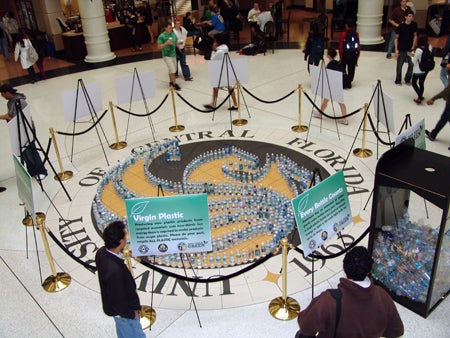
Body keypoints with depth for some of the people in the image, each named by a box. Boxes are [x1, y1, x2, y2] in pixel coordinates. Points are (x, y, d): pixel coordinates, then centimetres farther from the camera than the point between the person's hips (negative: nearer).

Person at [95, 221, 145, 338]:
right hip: (123, 311, -7)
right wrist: (131, 313, -13)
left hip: (112, 305, 7)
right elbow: (118, 301, -29)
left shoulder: (101, 252, -18)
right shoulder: (115, 270, -43)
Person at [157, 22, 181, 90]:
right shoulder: (161, 36, -12)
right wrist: (166, 43, -25)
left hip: (173, 54, 7)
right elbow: (159, 46, -13)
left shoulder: (173, 34, 6)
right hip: (167, 55, -7)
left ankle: (171, 82, 29)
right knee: (172, 70, -10)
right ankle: (175, 84, -2)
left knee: (173, 70, 14)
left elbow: (176, 43, 16)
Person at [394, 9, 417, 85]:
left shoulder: (414, 25, -2)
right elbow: (396, 38, -8)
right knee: (399, 66, 5)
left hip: (410, 49, 3)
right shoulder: (401, 26, -13)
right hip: (401, 49, -3)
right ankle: (398, 80, 21)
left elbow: (415, 36, 8)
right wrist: (396, 50, -11)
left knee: (412, 65, 2)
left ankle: (407, 80, 20)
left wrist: (413, 47, 1)